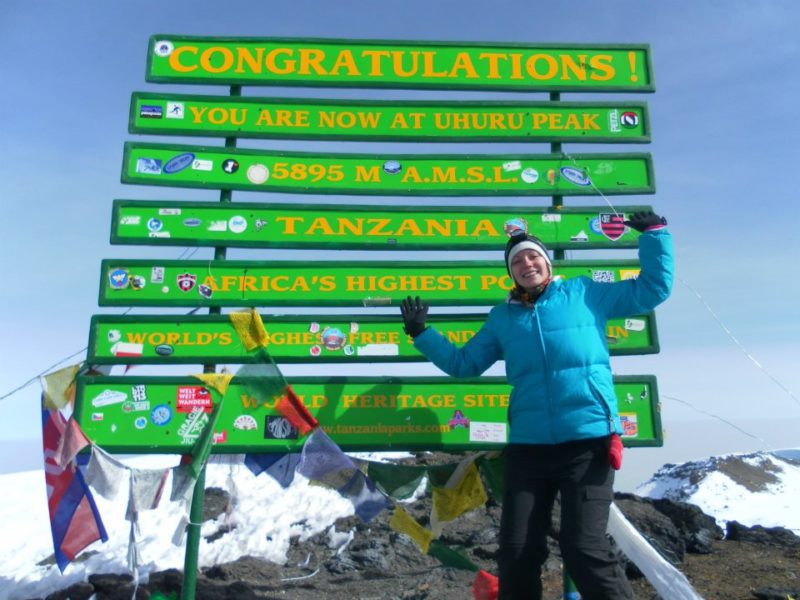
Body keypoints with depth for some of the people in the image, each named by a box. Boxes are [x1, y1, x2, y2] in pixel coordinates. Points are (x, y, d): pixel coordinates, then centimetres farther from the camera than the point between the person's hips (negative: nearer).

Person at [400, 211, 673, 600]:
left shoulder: (585, 293, 7)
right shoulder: (502, 317, 13)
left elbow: (653, 289, 13)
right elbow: (463, 364, 19)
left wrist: (653, 233, 8)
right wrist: (421, 333, 12)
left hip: (588, 441, -3)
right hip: (527, 446, 3)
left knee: (584, 549, -6)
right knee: (517, 552, 7)